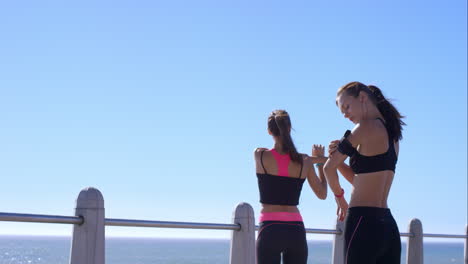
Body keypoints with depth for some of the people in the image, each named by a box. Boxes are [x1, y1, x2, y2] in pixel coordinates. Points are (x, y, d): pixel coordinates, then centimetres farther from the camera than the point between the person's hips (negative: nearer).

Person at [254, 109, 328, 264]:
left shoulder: (260, 155, -3)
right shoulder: (304, 162, 4)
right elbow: (322, 194, 16)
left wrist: (317, 159, 21)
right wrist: (320, 162, 27)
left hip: (270, 229, -3)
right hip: (296, 230, 3)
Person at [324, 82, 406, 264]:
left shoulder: (367, 127, -7)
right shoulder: (392, 135, 18)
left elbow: (329, 167, -1)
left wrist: (339, 197, 16)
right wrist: (338, 156, 5)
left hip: (363, 222, -8)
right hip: (389, 226, 8)